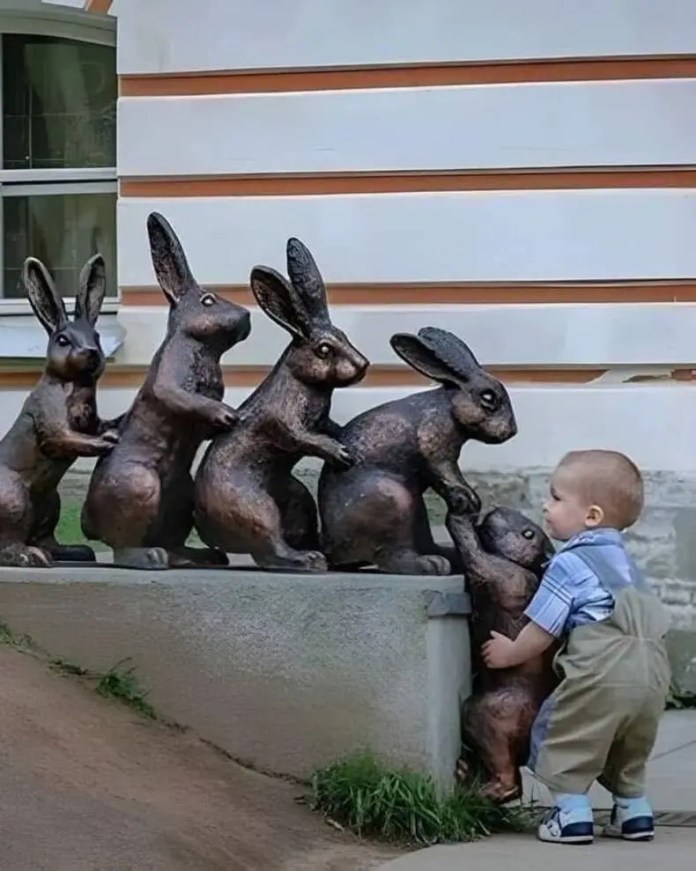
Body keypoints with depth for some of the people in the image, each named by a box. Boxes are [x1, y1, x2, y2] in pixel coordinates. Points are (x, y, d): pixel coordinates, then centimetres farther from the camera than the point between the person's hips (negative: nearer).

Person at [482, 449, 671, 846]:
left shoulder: (570, 564, -3)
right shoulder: (623, 560, 23)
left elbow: (542, 631, -3)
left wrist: (510, 653, 14)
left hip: (601, 675, -8)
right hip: (652, 675, 8)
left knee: (565, 738, 5)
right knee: (629, 749, 26)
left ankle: (572, 813, -1)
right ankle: (634, 809, 26)